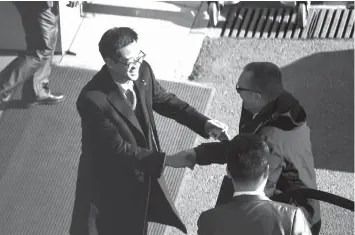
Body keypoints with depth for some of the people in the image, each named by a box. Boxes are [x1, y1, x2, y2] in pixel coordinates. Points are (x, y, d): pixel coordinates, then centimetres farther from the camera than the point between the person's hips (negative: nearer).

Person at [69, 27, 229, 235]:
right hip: (110, 184, -6)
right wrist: (166, 160, -31)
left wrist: (204, 123, -12)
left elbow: (164, 100, 2)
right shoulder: (93, 99, -33)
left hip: (144, 173, 6)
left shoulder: (142, 71, -14)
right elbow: (118, 148, -29)